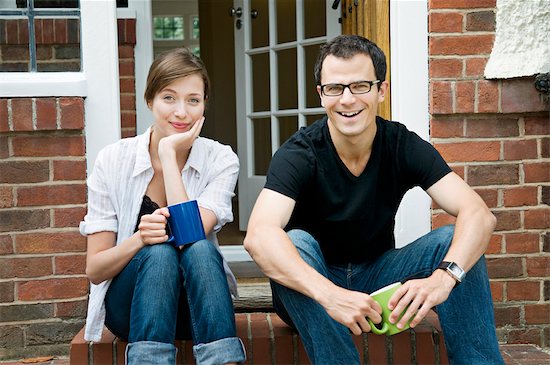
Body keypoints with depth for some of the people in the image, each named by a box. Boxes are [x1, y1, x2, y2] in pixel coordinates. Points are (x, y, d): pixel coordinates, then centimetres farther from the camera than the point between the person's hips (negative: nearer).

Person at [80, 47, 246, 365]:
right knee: (159, 253, -32)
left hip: (196, 304, 1)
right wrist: (140, 238, -28)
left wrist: (169, 153, -21)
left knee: (199, 249, -31)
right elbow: (95, 270, -8)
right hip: (128, 305, 0)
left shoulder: (221, 160, -6)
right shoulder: (114, 160, -7)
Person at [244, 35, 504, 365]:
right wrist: (329, 294, -51)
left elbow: (479, 214, -22)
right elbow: (259, 235, -36)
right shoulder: (299, 154, -19)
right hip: (311, 288, -2)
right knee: (295, 243, -33)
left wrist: (443, 277, -42)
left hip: (377, 277, 2)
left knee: (455, 240, -20)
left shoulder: (403, 146, -10)